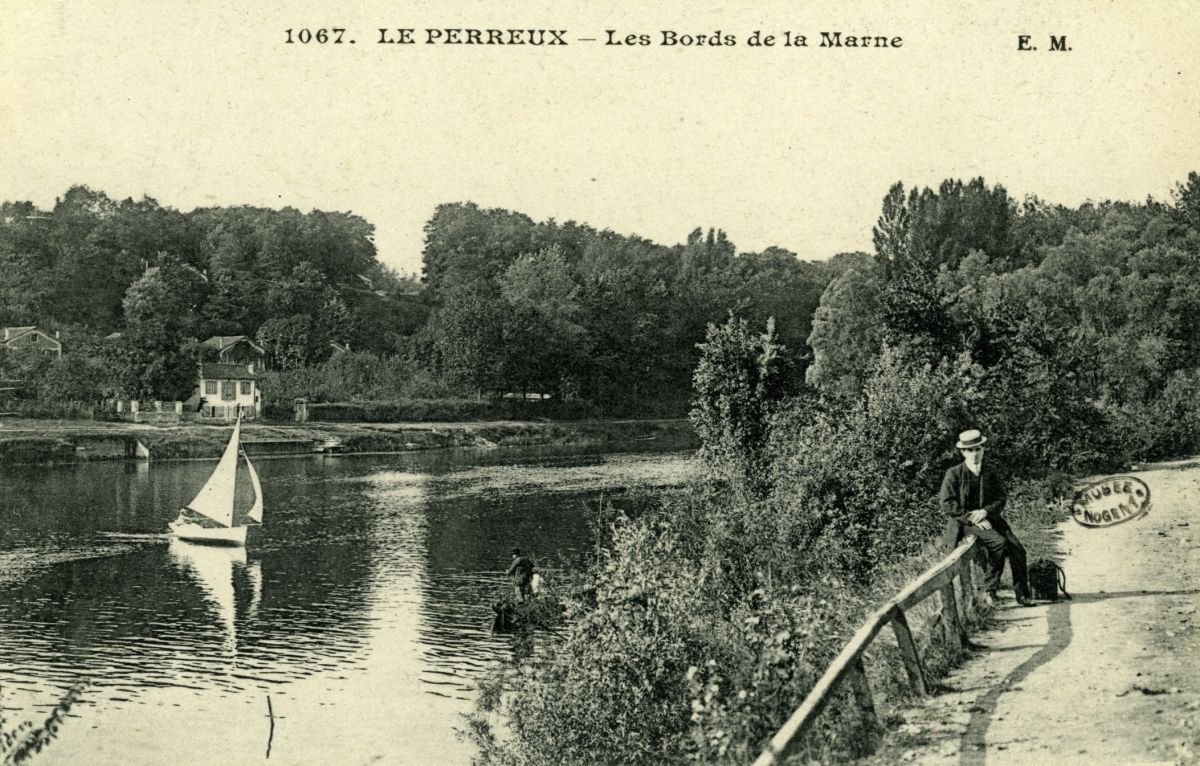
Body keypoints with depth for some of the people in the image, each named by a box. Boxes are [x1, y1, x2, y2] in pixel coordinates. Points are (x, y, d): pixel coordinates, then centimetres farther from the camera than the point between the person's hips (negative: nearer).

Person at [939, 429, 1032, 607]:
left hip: (989, 518, 5)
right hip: (965, 522, -5)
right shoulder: (954, 474, -2)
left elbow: (1001, 498, 7)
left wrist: (985, 511, -13)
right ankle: (990, 590, -17)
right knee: (998, 542, -28)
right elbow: (947, 504, -9)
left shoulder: (989, 474, 12)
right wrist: (972, 518, -17)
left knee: (1017, 549, -15)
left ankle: (1022, 594, -4)